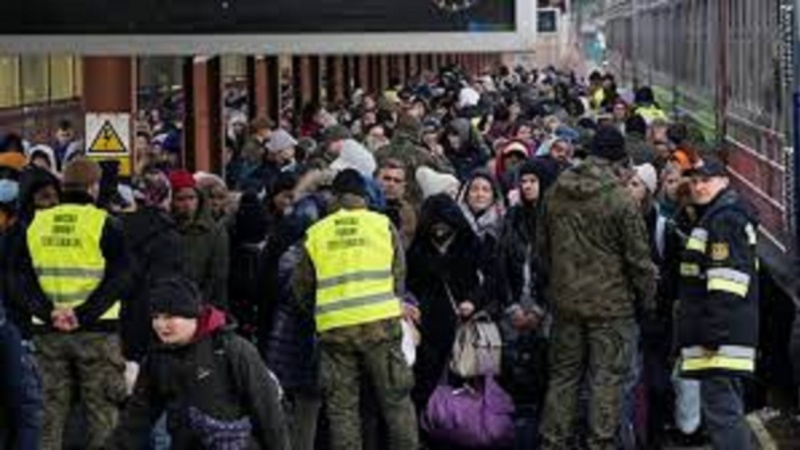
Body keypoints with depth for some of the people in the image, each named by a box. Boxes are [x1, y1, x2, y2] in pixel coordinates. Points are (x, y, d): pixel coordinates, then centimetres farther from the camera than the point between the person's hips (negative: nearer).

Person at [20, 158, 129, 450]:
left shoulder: (36, 224, 7)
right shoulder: (105, 225, -5)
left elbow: (25, 278, 2)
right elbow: (117, 280, -13)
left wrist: (49, 313, -7)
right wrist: (83, 315, -16)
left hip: (49, 332, 4)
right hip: (96, 331, -4)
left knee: (53, 407, 11)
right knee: (101, 409, 2)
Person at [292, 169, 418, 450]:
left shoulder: (315, 234, 5)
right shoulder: (383, 226, 3)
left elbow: (301, 288, 11)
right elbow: (399, 278, 7)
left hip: (333, 328, 1)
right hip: (380, 322, -1)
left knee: (341, 406, 8)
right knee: (396, 400, 8)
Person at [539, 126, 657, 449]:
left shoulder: (556, 194, 3)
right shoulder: (620, 200, -15)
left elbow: (543, 247, 13)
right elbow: (638, 257, -10)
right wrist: (648, 298, 3)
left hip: (565, 300, 5)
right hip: (610, 303, -5)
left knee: (563, 374, 14)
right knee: (607, 377, 2)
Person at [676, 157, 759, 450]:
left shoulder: (725, 219, -12)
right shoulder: (713, 218, 23)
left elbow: (727, 280, -21)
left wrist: (715, 333, -24)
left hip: (723, 337, -11)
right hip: (719, 336, 11)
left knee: (720, 409, -15)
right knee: (728, 411, 15)